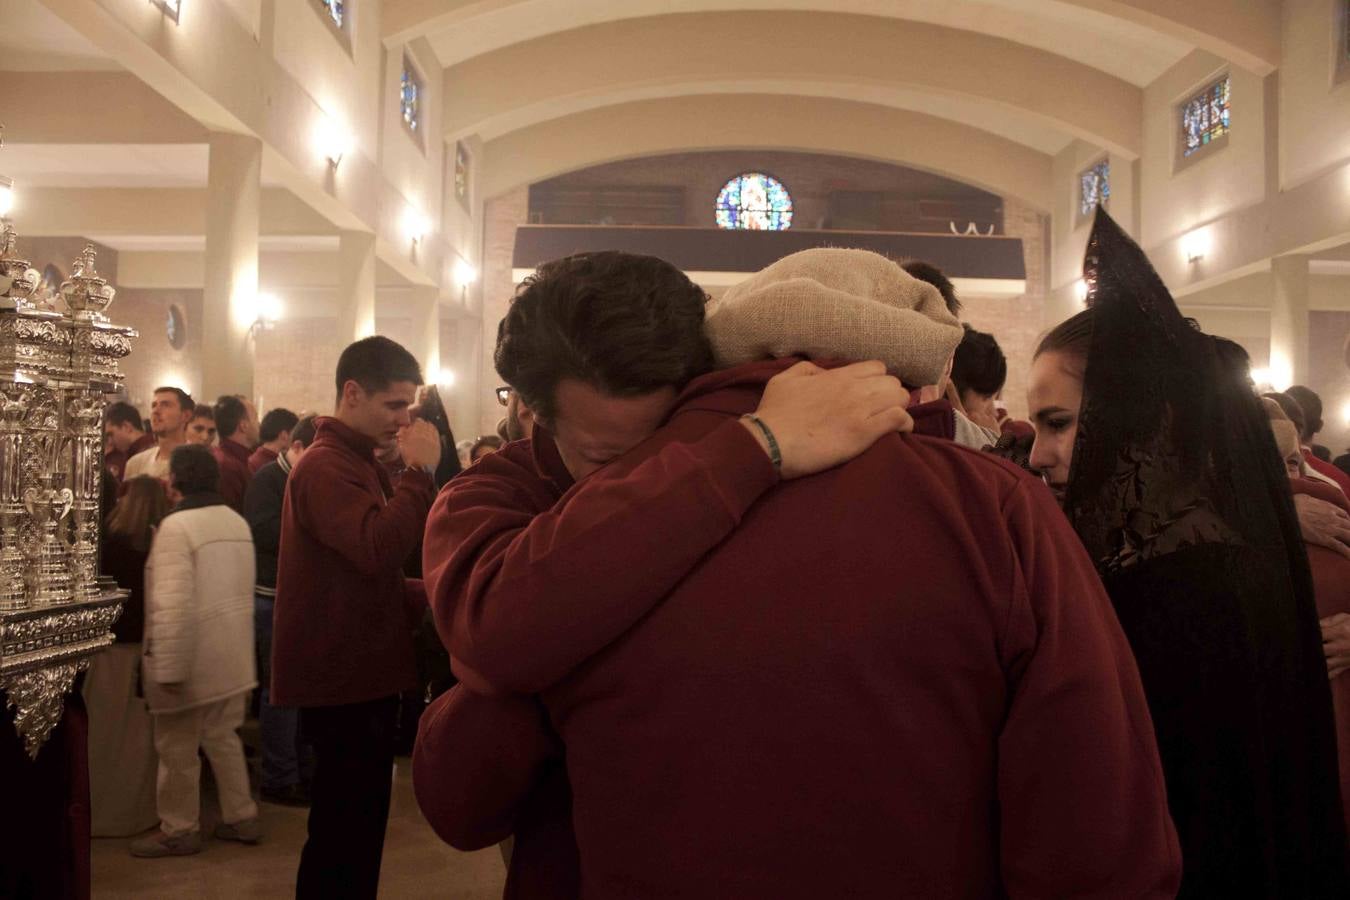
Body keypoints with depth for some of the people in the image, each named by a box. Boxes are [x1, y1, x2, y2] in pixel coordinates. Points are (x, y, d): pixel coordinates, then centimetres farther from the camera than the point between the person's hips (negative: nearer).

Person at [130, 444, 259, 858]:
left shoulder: (177, 525, -18)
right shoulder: (238, 522, 7)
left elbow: (172, 605, -24)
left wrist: (167, 667, -20)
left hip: (193, 658, -8)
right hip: (231, 654, 8)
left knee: (178, 748, 7)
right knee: (223, 737, 18)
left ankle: (179, 830, 18)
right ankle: (241, 817, 25)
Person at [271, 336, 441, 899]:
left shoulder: (359, 463, 18)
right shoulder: (326, 466, -15)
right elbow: (379, 549, -32)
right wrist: (421, 472, -23)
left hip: (361, 673, 10)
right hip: (344, 680, -10)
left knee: (353, 830, 18)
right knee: (344, 836, -4)